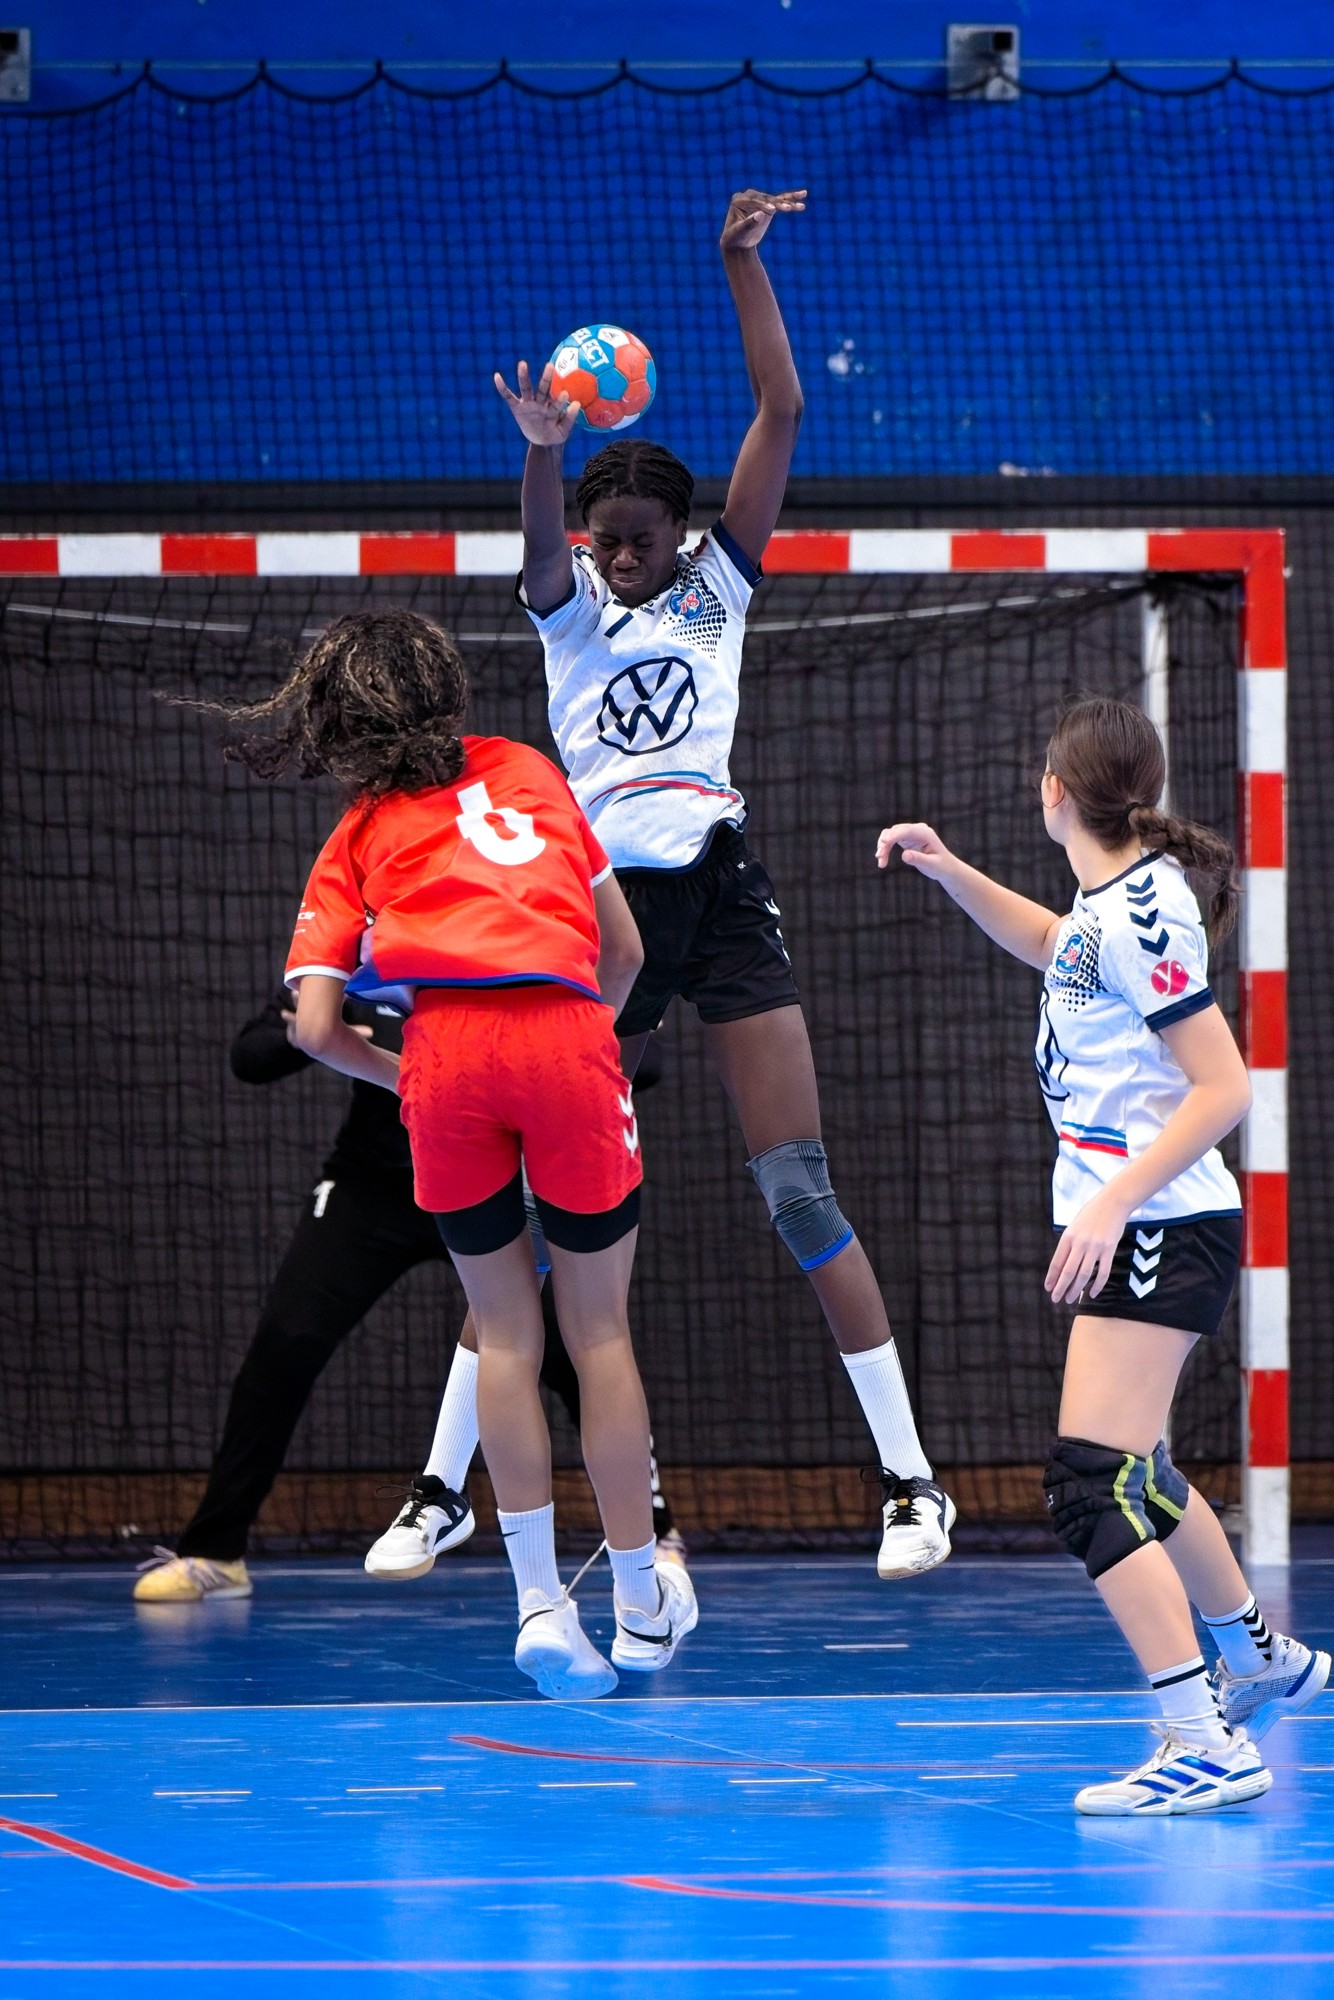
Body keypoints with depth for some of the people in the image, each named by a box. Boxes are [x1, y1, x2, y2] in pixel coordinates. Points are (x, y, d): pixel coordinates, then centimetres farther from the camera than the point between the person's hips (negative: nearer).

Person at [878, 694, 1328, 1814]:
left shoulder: (1142, 912, -18)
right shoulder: (1110, 899, 9)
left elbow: (1223, 1086, -21)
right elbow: (1051, 947, 35)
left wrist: (1113, 1203, -26)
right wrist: (949, 873, 23)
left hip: (1161, 1226, -10)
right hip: (1134, 1226, 10)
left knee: (1094, 1482, -17)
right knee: (1137, 1472, 25)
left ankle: (1208, 1747, -24)